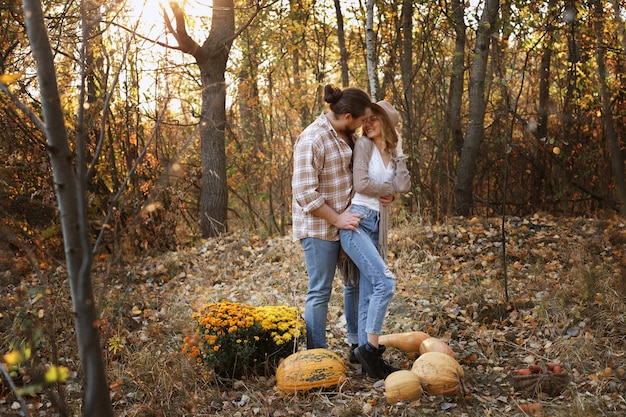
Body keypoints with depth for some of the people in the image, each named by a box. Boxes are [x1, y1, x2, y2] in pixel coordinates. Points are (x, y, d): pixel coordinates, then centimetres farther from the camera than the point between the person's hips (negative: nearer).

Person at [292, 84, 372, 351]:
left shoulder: (348, 135, 4)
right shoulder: (312, 140, -21)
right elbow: (305, 193, -22)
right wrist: (336, 219, -18)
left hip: (346, 220, 9)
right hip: (319, 226, -8)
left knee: (356, 281, 17)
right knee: (320, 291, -1)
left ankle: (357, 342, 32)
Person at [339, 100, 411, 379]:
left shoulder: (392, 154, 18)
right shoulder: (363, 146, 0)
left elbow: (404, 186, 3)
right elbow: (361, 183, -11)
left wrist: (399, 153, 0)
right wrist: (391, 190, 1)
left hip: (377, 225, 7)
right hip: (356, 220, -7)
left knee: (369, 292, 5)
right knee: (385, 280, -19)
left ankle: (368, 356, 8)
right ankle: (371, 347, -11)